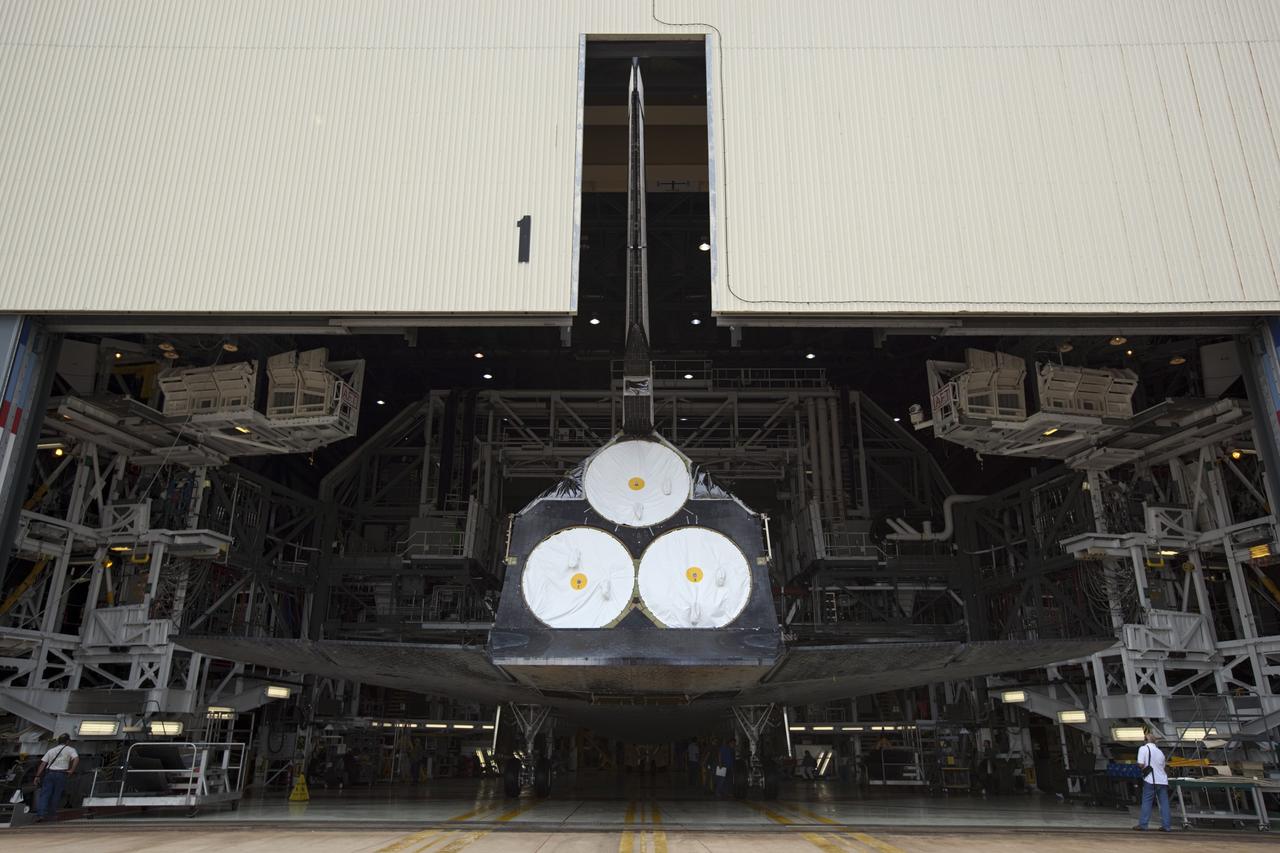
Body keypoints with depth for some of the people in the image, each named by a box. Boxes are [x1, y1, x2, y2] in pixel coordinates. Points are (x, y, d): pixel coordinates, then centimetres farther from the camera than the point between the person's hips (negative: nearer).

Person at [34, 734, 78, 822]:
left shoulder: (51, 750, 18)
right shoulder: (70, 750, 7)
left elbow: (43, 764, 9)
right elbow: (76, 759, -12)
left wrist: (37, 776, 8)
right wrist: (71, 771, -6)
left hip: (49, 773, 3)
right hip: (61, 774, -3)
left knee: (44, 794, 1)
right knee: (56, 796, 7)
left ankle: (40, 814, -10)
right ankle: (51, 814, 12)